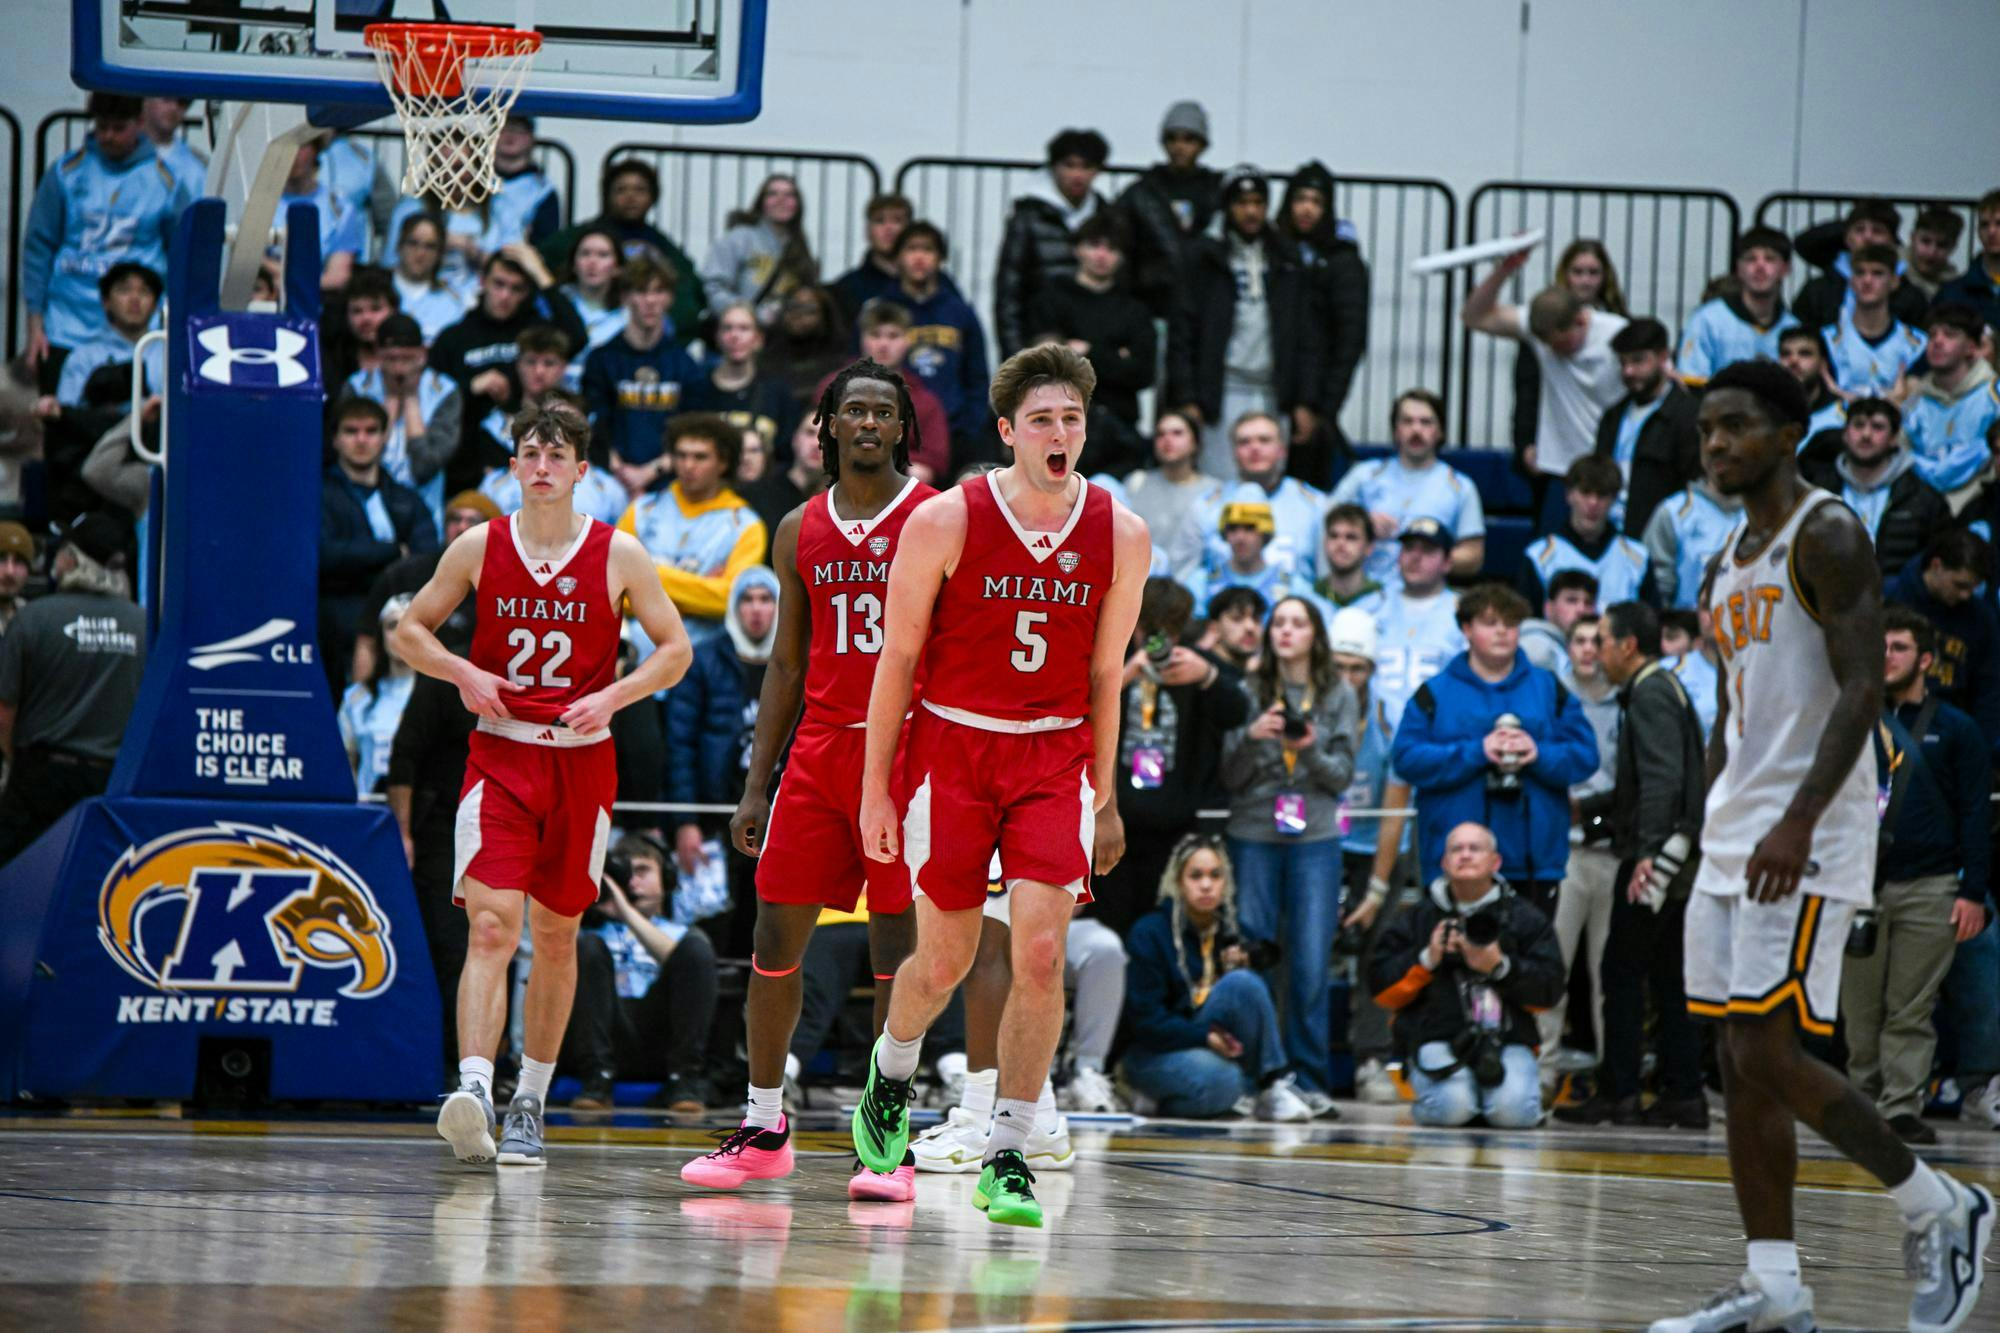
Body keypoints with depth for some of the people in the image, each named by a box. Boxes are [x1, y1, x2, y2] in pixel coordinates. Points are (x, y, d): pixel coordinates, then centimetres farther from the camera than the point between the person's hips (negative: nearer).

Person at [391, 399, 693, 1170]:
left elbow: (674, 650, 4)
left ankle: (530, 1103, 22)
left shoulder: (617, 555, -1)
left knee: (556, 936, 10)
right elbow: (410, 630, 10)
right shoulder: (479, 548, 0)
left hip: (581, 760, 1)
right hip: (498, 758, -1)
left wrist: (611, 698, -12)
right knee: (490, 927, -17)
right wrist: (464, 674, -9)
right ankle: (474, 1089, -30)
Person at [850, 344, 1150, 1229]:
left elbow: (1105, 674, 9)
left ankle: (1006, 1158, -4)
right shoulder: (944, 522, -9)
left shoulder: (1120, 535, -1)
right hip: (951, 748, -1)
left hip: (1055, 758, 1)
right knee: (944, 959, 6)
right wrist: (875, 790, -4)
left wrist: (1104, 799, 12)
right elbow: (897, 658, -3)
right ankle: (891, 1077, 40)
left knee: (1041, 951, -13)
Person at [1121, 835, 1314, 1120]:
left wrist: (1238, 970, -9)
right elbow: (1144, 1016, -12)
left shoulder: (1228, 932, 8)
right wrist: (1204, 1036, -21)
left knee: (1242, 983, -24)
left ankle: (1275, 1085, -20)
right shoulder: (1149, 933, -9)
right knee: (1219, 1080, -39)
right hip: (1154, 1054, -5)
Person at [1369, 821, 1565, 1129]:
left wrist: (1500, 967, -10)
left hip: (1508, 1040, 1)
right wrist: (1426, 960, -7)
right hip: (1435, 1038, -1)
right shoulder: (1416, 918, 13)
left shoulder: (1525, 918, 12)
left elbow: (1549, 990, 4)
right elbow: (1383, 991, 8)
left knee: (1513, 1111, -26)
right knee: (1451, 1108, -30)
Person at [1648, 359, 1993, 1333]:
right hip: (1732, 841, 9)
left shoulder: (1826, 538, -11)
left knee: (1768, 1051, -14)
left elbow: (1862, 688, -19)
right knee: (1740, 1064, 5)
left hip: (1805, 843, -9)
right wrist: (1711, 834, 19)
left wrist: (1797, 821, -27)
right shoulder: (1730, 561, 17)